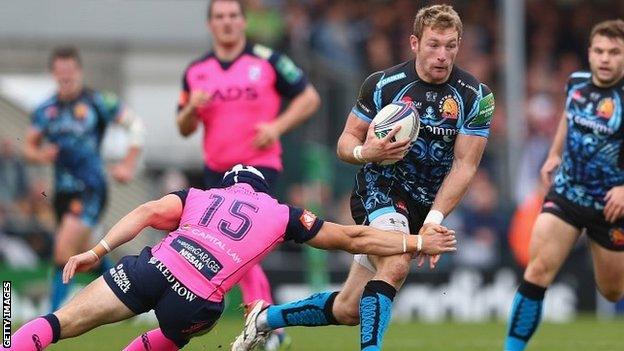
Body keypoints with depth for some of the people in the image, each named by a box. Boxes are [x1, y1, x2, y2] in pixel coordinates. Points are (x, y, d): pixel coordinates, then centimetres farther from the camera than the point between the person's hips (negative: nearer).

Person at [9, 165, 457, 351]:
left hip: (155, 267, 1)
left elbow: (149, 212, 9)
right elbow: (354, 239, 28)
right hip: (197, 301, -1)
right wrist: (417, 243, 37)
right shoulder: (283, 214, 25)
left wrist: (98, 251, 4)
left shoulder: (199, 196, 28)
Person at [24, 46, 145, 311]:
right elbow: (29, 146, 15)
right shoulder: (46, 109, 8)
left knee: (65, 248, -19)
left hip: (90, 188, -6)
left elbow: (135, 125, -1)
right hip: (63, 189, 6)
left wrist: (129, 164, -8)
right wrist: (40, 155, -9)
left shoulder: (96, 102, -5)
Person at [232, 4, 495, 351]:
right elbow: (347, 141, -1)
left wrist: (433, 219, -21)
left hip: (427, 204, 3)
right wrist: (365, 152, -25)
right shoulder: (382, 84, -10)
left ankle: (266, 318, 28)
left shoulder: (476, 97, -8)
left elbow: (464, 164, -10)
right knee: (396, 263, -36)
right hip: (381, 184, -3)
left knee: (349, 310, 6)